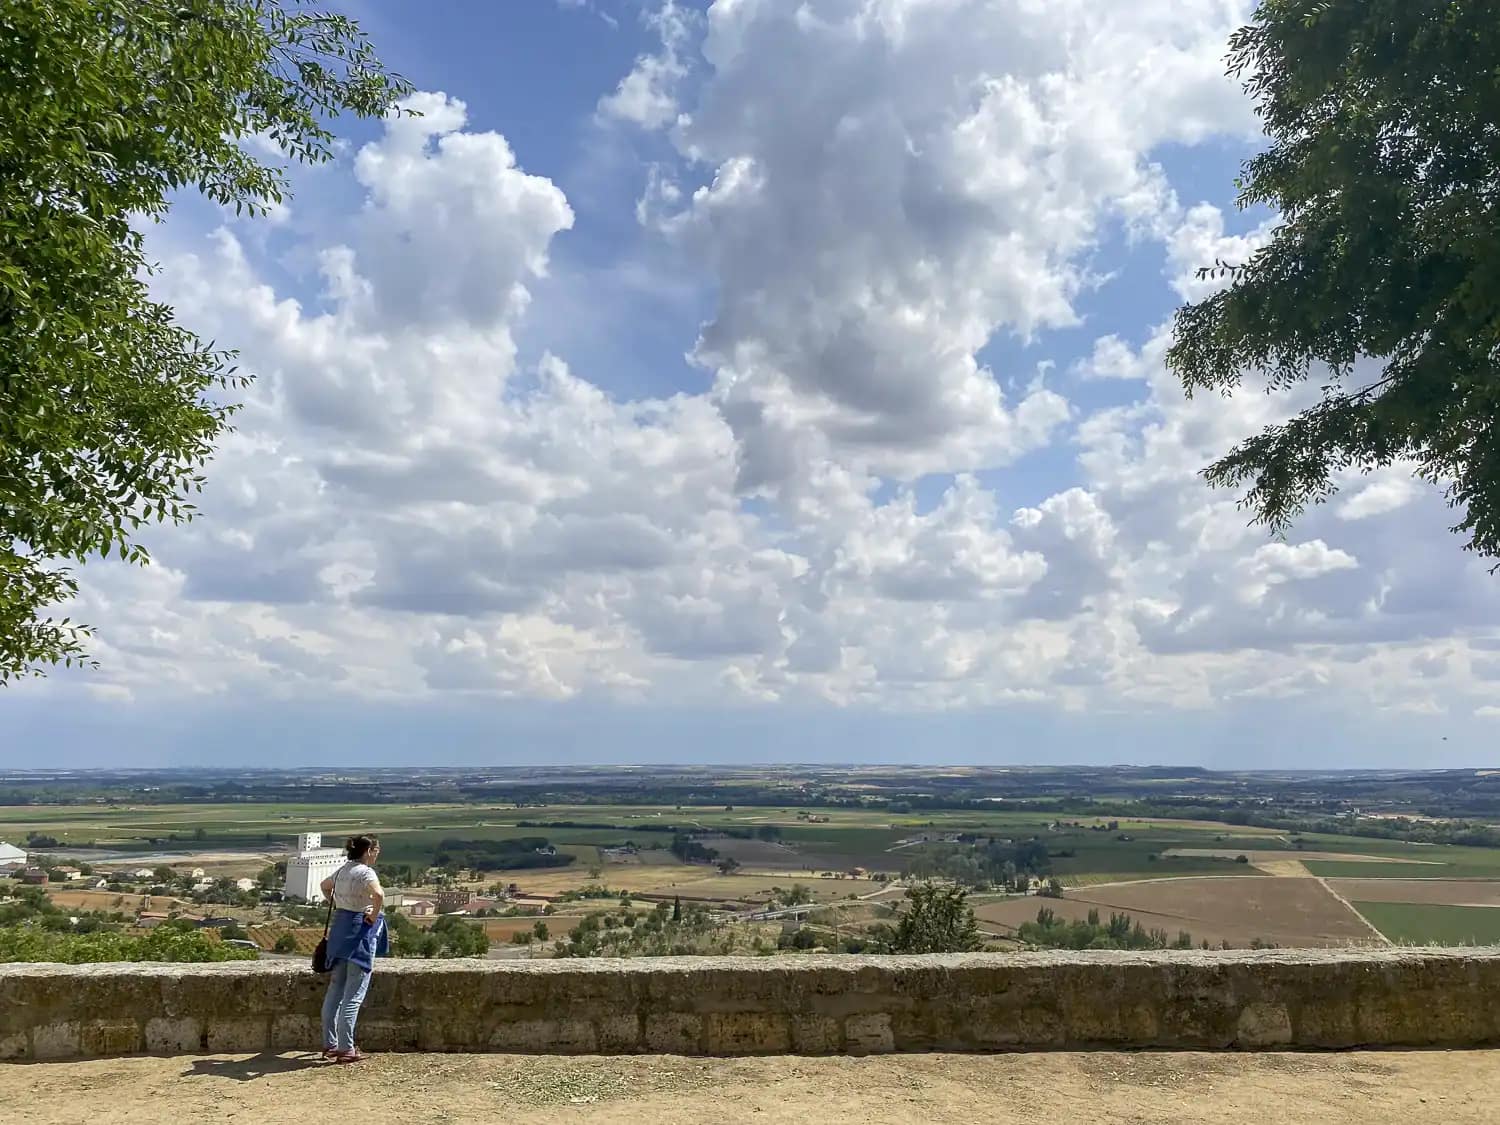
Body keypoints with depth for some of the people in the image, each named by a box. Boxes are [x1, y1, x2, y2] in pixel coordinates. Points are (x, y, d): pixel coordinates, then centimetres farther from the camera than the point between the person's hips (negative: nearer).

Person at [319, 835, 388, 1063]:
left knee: (335, 991, 15)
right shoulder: (365, 872, -15)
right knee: (354, 995, -2)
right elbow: (378, 894, -34)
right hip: (361, 932, -9)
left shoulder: (343, 870, 11)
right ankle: (346, 1049, 2)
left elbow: (324, 885, 31)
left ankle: (329, 1044, 23)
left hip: (340, 928, 9)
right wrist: (374, 916, -18)